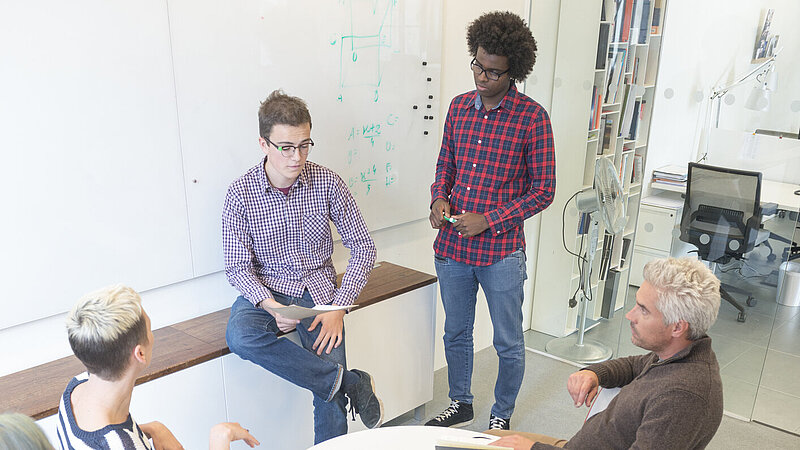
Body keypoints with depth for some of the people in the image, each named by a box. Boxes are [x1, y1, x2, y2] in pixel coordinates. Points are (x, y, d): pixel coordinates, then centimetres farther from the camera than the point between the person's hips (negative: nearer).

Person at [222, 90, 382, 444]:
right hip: (266, 292, 1)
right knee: (240, 336, -34)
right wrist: (271, 306, -26)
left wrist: (339, 307, -13)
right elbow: (237, 267, -6)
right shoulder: (241, 194, -9)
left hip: (319, 291, 0)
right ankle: (352, 382, -23)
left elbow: (363, 247, -2)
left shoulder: (326, 182, -7)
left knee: (330, 398, -15)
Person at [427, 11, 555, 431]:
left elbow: (543, 190, -9)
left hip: (500, 252, -4)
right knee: (456, 333, 20)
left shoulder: (532, 118, -11)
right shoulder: (459, 106, 4)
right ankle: (460, 405, 42)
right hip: (451, 246, 5)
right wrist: (439, 199, -7)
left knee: (508, 344, 12)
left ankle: (501, 417, 36)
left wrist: (489, 220, -17)